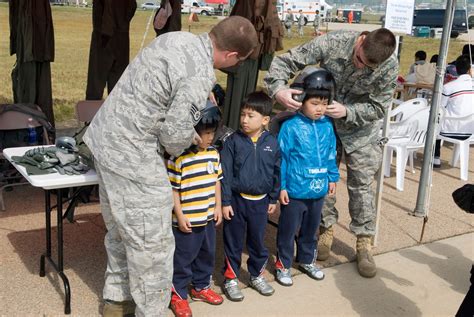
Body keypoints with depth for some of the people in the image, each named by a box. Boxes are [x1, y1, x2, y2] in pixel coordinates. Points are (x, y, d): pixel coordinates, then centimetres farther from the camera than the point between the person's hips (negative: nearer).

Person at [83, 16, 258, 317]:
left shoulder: (178, 37, 4)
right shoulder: (201, 75, -22)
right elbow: (176, 133, -18)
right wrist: (188, 140, 4)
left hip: (106, 136, 10)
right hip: (133, 156, -10)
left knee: (121, 230, 23)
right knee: (152, 244, 4)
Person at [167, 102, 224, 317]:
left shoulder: (214, 154, 2)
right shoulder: (178, 157, -18)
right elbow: (172, 189, -15)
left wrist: (218, 207, 10)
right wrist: (179, 216, -14)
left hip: (208, 217, 7)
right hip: (187, 220, -7)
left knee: (207, 254, 20)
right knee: (183, 258, 7)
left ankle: (201, 287, 40)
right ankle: (178, 294, 24)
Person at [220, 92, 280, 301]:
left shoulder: (272, 143, -3)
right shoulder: (233, 141, -9)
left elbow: (276, 173, 6)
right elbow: (225, 173, -7)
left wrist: (273, 199, 10)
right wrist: (225, 202, -8)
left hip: (260, 201, 2)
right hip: (237, 199, -2)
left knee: (258, 241, 16)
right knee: (233, 242, 10)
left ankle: (257, 275, 36)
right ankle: (231, 278, 26)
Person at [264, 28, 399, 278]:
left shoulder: (389, 66, -27)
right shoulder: (332, 42, -29)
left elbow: (378, 107, -17)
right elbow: (285, 61, -24)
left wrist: (347, 112, -33)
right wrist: (278, 88, -43)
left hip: (361, 130, 0)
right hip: (325, 122, 1)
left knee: (362, 185, 3)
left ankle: (364, 244, 17)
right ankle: (326, 231, 28)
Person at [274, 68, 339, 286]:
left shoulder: (327, 126, 1)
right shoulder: (291, 127, -16)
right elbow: (281, 158, -12)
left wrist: (332, 178, 14)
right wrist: (281, 186, -11)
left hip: (318, 190, 6)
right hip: (295, 190, -5)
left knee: (311, 228, 22)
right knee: (288, 229, 9)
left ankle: (306, 260, 41)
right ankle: (283, 264, 26)